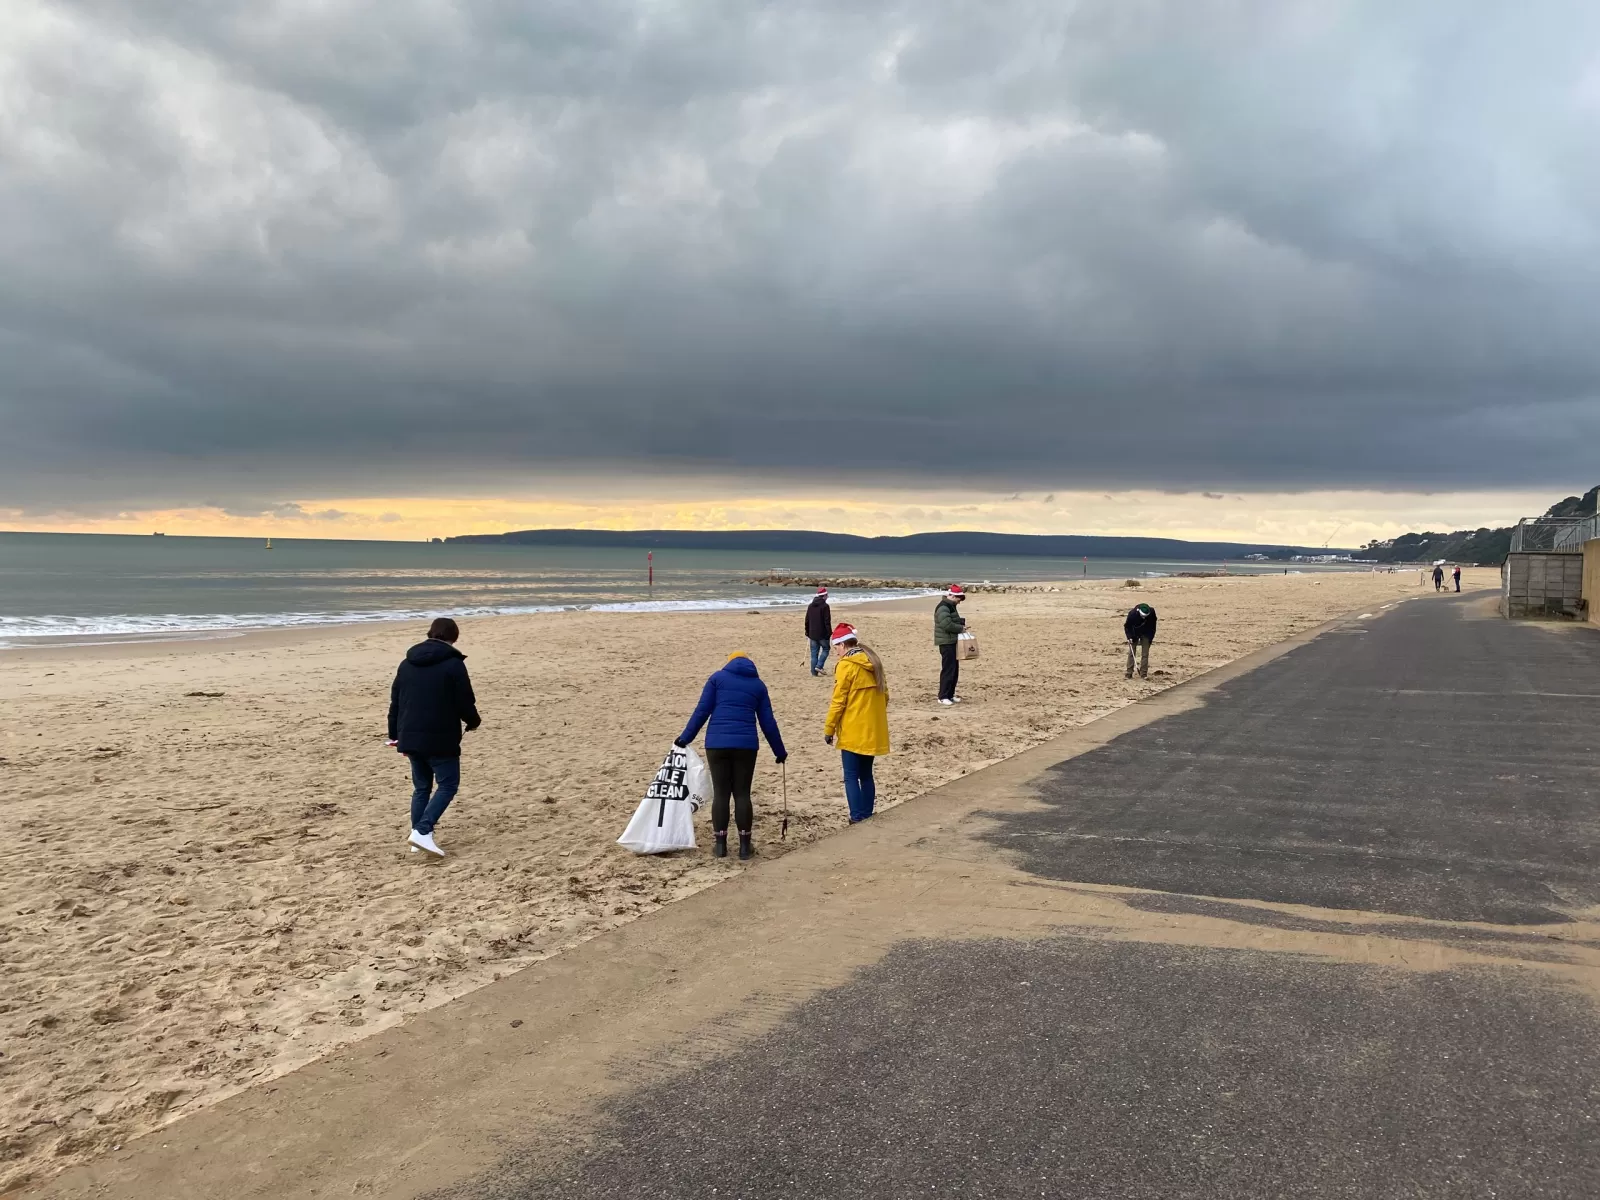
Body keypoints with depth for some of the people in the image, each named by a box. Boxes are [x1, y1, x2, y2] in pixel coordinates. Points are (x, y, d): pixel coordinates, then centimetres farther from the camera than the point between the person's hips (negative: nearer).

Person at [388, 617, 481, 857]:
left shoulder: (407, 664, 12)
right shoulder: (453, 664, -8)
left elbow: (395, 701, 15)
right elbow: (465, 702, -9)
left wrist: (395, 734, 24)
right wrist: (474, 721, 12)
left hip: (410, 738, 7)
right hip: (440, 739, -6)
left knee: (421, 787, 16)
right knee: (448, 785, 1)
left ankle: (418, 833, 14)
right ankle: (422, 831, -13)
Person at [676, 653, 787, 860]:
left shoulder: (717, 678, 10)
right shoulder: (758, 684, 14)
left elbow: (702, 710, 1)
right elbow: (768, 722, 13)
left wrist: (685, 738, 6)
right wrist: (779, 752, 21)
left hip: (717, 743, -1)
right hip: (746, 744, 1)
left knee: (720, 794, 6)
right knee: (742, 794, 7)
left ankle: (720, 844, 10)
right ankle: (744, 845, 9)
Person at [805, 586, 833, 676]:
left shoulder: (810, 606, 11)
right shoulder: (825, 606, -11)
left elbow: (807, 620, 16)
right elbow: (827, 621, -14)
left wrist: (807, 632, 23)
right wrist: (829, 632, -9)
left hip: (812, 634, 6)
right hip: (822, 634, -6)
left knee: (814, 652, 9)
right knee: (825, 649, 11)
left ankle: (814, 671, 7)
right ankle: (819, 666, -5)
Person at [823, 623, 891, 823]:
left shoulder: (846, 665, -13)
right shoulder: (873, 661, 10)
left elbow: (838, 701, -14)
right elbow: (884, 695, 15)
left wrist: (829, 729, -6)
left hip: (853, 732, -7)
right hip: (873, 730, 7)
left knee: (851, 777, -1)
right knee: (866, 775, 14)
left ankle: (858, 820, -5)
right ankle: (867, 818, 16)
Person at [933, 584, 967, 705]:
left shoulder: (950, 606, 17)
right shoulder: (943, 608, -16)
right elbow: (947, 624, -25)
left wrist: (961, 622, 10)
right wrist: (960, 628, -14)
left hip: (952, 642, 11)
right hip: (946, 642, -11)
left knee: (955, 669, 13)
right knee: (948, 670, -10)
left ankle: (950, 695, 20)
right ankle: (943, 696, -6)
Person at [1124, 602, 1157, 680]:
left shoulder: (1152, 613, -27)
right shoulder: (1132, 613, -31)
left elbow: (1152, 626, -6)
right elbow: (1127, 626, -14)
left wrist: (1150, 638, -6)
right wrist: (1129, 637, -23)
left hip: (1146, 634, 1)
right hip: (1134, 635, -1)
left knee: (1145, 653, -5)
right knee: (1131, 653, -3)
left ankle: (1144, 674, -2)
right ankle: (1129, 674, 0)